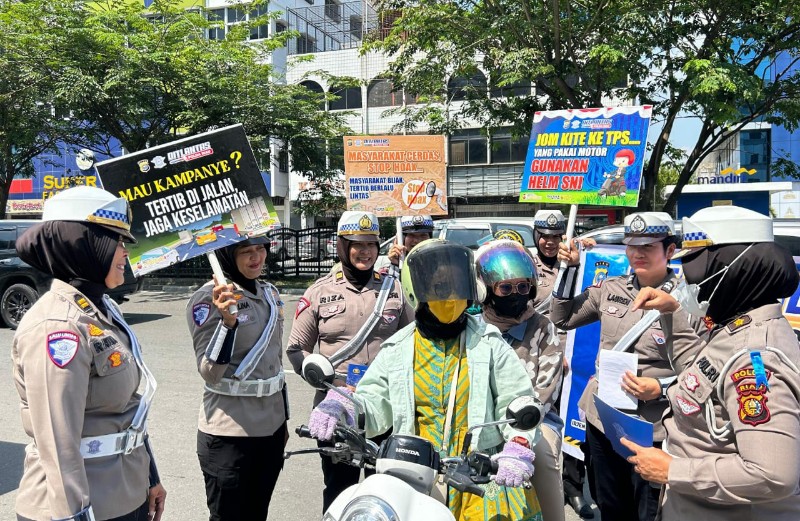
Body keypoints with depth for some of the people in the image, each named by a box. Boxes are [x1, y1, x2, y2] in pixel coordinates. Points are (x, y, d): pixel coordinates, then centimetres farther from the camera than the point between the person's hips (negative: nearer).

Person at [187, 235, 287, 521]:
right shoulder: (207, 299, -13)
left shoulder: (269, 293, 7)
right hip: (230, 435, -6)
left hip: (271, 429, 6)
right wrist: (227, 321, -33)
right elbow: (210, 373, -19)